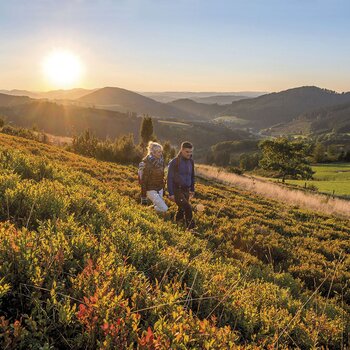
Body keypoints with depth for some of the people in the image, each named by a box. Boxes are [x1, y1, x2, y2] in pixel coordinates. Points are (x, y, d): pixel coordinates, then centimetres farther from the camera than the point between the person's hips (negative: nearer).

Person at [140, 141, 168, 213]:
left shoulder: (161, 161, 2)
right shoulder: (148, 164, -19)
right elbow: (143, 181, -16)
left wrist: (163, 189, 18)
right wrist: (143, 197, -15)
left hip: (160, 189, 7)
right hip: (151, 190, -7)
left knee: (158, 207, 11)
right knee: (164, 208, -12)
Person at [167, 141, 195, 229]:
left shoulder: (191, 162, 7)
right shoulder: (174, 162, -11)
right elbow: (170, 178, -10)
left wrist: (192, 189, 21)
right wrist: (171, 193, -14)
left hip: (186, 190, 6)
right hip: (177, 190, -6)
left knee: (181, 209, 12)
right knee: (187, 208, -18)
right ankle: (191, 227, -12)